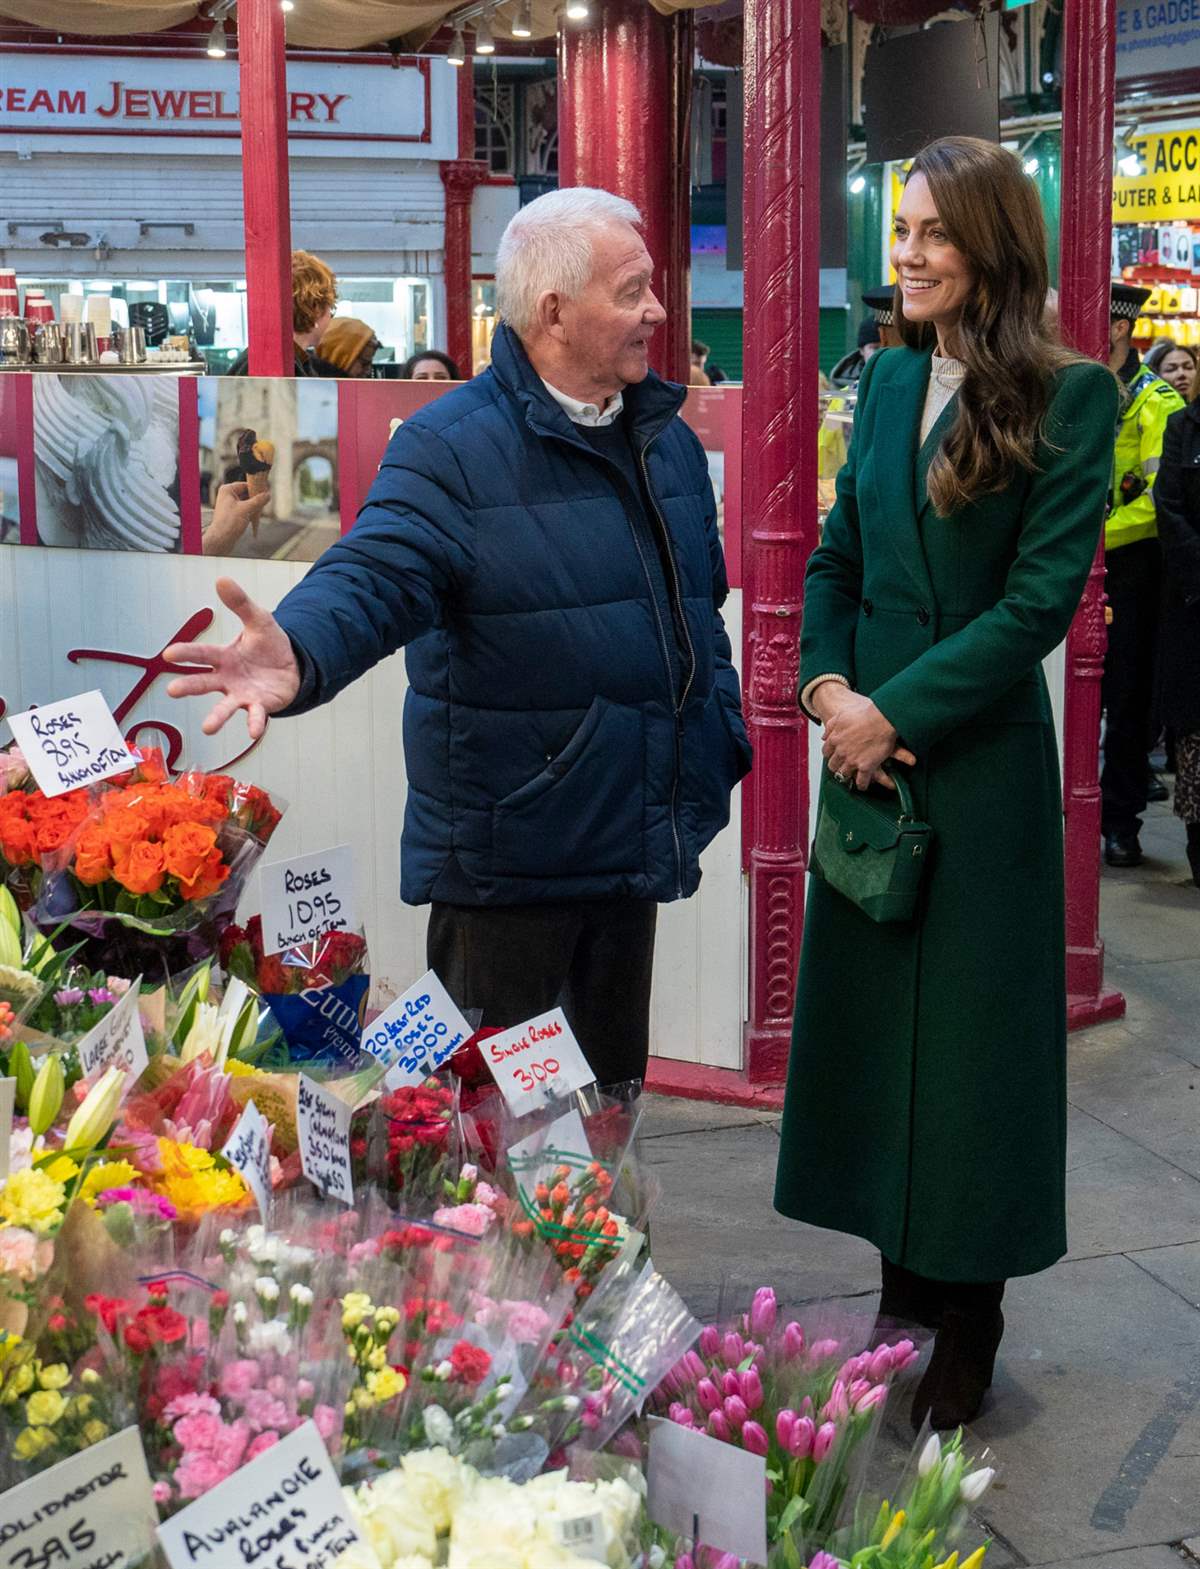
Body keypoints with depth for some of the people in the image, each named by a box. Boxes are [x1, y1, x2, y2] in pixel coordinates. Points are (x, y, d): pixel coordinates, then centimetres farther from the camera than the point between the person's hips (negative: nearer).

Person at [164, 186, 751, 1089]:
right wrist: (300, 655, -48)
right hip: (508, 853, -6)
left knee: (616, 1089, 19)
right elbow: (378, 575, -27)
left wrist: (723, 743, 15)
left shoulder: (668, 439, 11)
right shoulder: (452, 447, -12)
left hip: (638, 840, 7)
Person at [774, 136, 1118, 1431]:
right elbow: (836, 555, 10)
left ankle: (969, 1324, 20)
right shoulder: (887, 380, 8)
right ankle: (903, 1289, 28)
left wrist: (897, 711, -16)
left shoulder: (1069, 397, -9)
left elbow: (1041, 597, -14)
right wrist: (825, 685, -7)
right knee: (871, 1014, 11)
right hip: (869, 746, 6)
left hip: (982, 756, -5)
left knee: (970, 1025, 5)